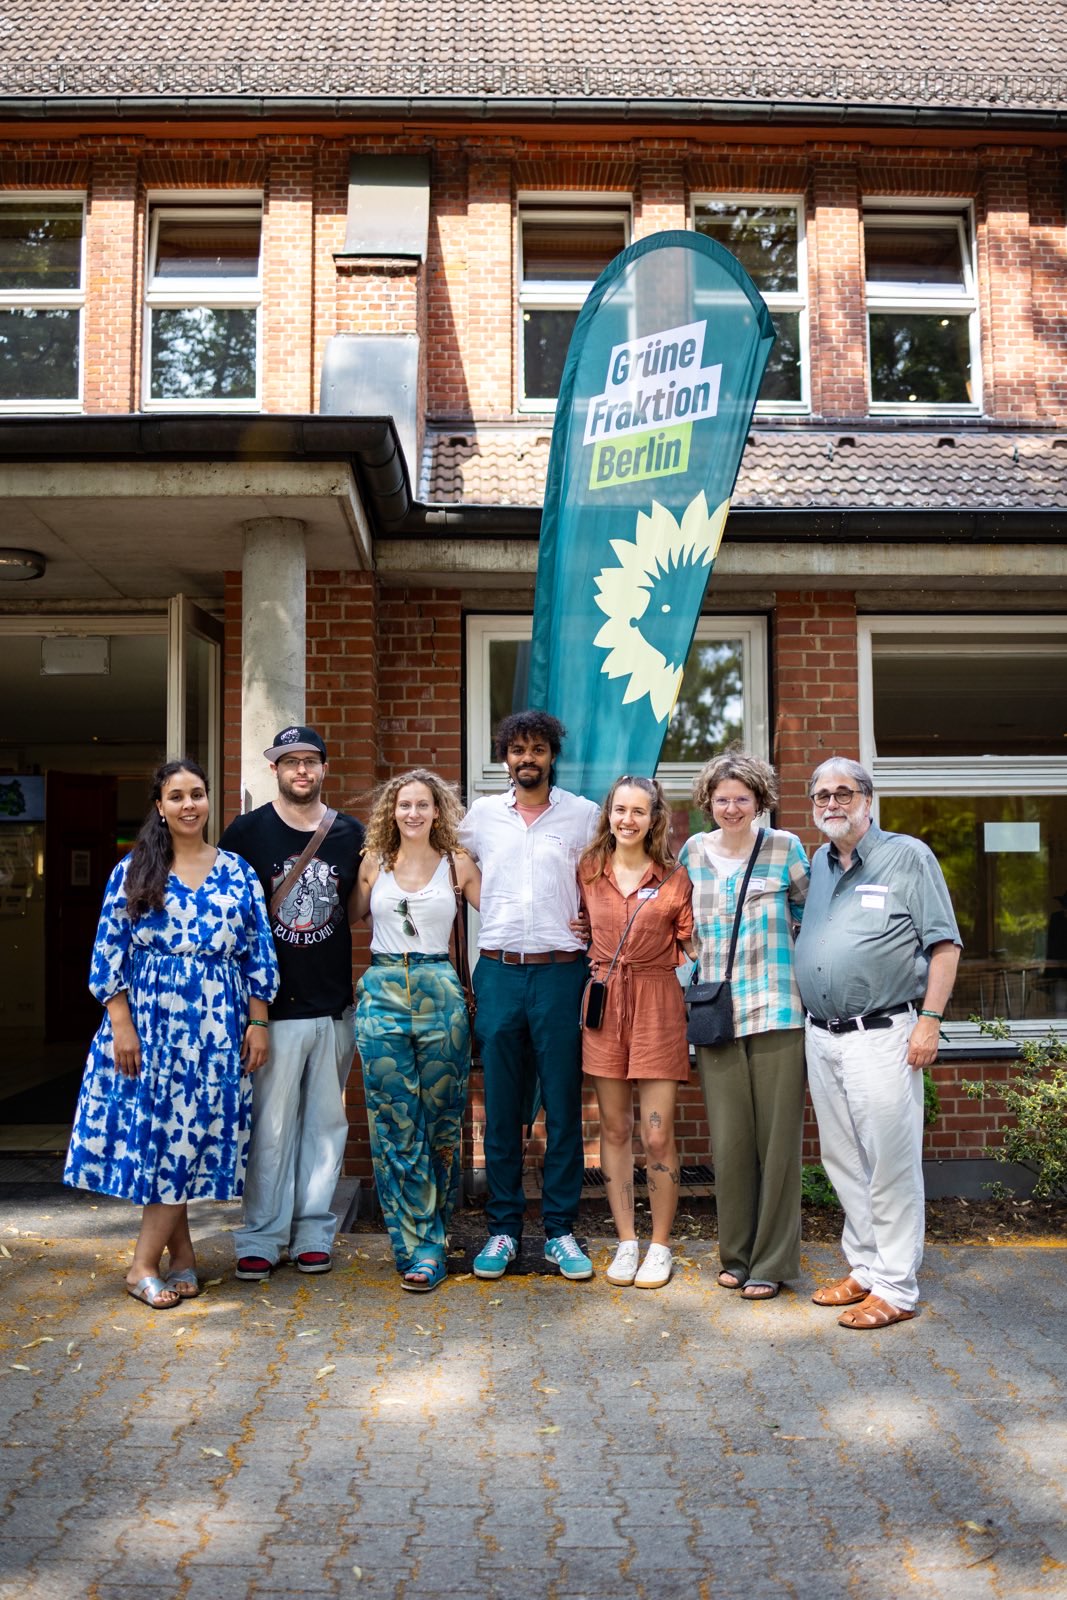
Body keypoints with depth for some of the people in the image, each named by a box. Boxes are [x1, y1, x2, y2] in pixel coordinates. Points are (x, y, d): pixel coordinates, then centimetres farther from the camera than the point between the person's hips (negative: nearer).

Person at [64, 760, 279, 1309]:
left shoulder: (236, 871, 6)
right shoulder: (133, 870, 2)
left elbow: (258, 953, 5)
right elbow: (108, 950, -1)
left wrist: (258, 1023, 0)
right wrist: (121, 1025, -8)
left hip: (216, 1029, 1)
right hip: (148, 1023, 0)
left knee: (188, 1136, 0)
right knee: (159, 1133, 2)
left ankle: (145, 1264, 11)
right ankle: (182, 1253, 19)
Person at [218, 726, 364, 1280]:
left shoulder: (350, 834, 8)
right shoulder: (247, 831, -1)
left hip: (334, 1005, 3)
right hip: (272, 1006, -3)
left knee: (326, 1124, 10)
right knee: (271, 1126, 0)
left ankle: (314, 1231, 22)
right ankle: (260, 1237, 14)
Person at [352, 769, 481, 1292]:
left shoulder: (458, 865, 5)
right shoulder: (373, 863, 8)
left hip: (439, 992, 0)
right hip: (382, 994, 1)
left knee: (440, 1121, 3)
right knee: (395, 1124, -1)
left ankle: (428, 1240, 16)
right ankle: (419, 1245, 8)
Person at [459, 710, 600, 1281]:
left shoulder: (583, 815, 3)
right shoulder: (482, 814, 9)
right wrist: (490, 909, 11)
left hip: (560, 972, -1)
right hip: (498, 972, 2)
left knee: (563, 1105, 3)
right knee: (501, 1106, 6)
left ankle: (560, 1230, 14)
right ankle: (503, 1228, 17)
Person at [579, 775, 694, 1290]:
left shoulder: (675, 878, -1)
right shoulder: (588, 872, 5)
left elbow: (689, 948, 2)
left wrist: (695, 1012, -5)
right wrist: (599, 966, 8)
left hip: (657, 1005, -2)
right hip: (603, 1003, 3)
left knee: (657, 1136, -2)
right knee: (614, 1129, 8)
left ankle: (660, 1246, 15)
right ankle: (626, 1242, 20)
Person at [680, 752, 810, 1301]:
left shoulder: (785, 847, 1)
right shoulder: (692, 852, 9)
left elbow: (811, 916, 11)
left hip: (777, 1011, -2)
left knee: (776, 1137, 1)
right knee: (728, 1139, 5)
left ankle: (771, 1262, 14)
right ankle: (736, 1254, 21)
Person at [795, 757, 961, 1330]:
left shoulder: (908, 856, -2)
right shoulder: (815, 864, 15)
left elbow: (944, 943, -5)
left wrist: (929, 1020, -13)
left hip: (881, 1035, -6)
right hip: (821, 1037, 7)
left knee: (890, 1165, -2)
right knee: (843, 1163, 13)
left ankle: (896, 1288, 8)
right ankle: (864, 1268, 26)